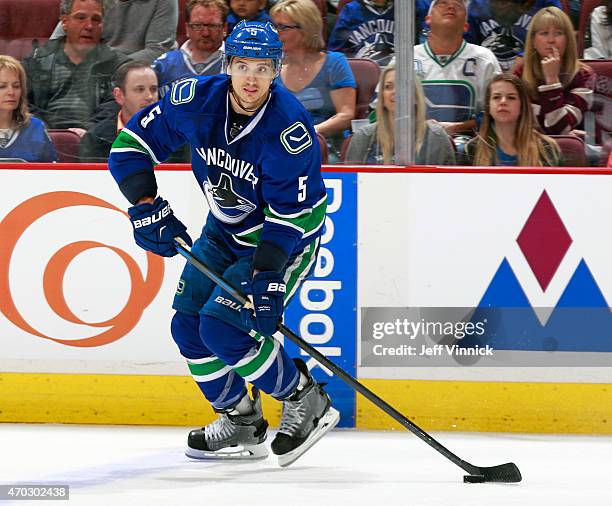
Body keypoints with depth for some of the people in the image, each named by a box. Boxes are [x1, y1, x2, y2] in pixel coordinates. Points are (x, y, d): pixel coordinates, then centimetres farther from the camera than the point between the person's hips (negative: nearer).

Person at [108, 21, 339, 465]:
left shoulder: (290, 128, -29)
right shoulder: (197, 100, -16)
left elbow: (292, 216, -27)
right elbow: (132, 143, -7)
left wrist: (268, 276, -33)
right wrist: (148, 208, -16)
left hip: (286, 239, -7)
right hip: (224, 231, 7)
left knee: (223, 328, -19)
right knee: (188, 325, 2)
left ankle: (306, 402, 0)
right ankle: (241, 422, 21)